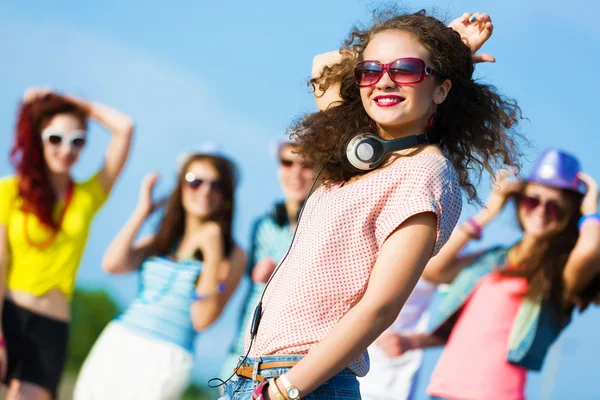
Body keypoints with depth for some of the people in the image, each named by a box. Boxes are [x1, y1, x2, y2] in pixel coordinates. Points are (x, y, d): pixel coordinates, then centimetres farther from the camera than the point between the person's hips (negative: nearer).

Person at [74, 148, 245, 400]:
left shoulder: (231, 254, 1)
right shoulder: (161, 240, 14)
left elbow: (202, 319, -8)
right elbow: (112, 264, -4)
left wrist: (213, 256, -16)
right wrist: (142, 211, 3)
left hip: (165, 358, -5)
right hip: (115, 344, 5)